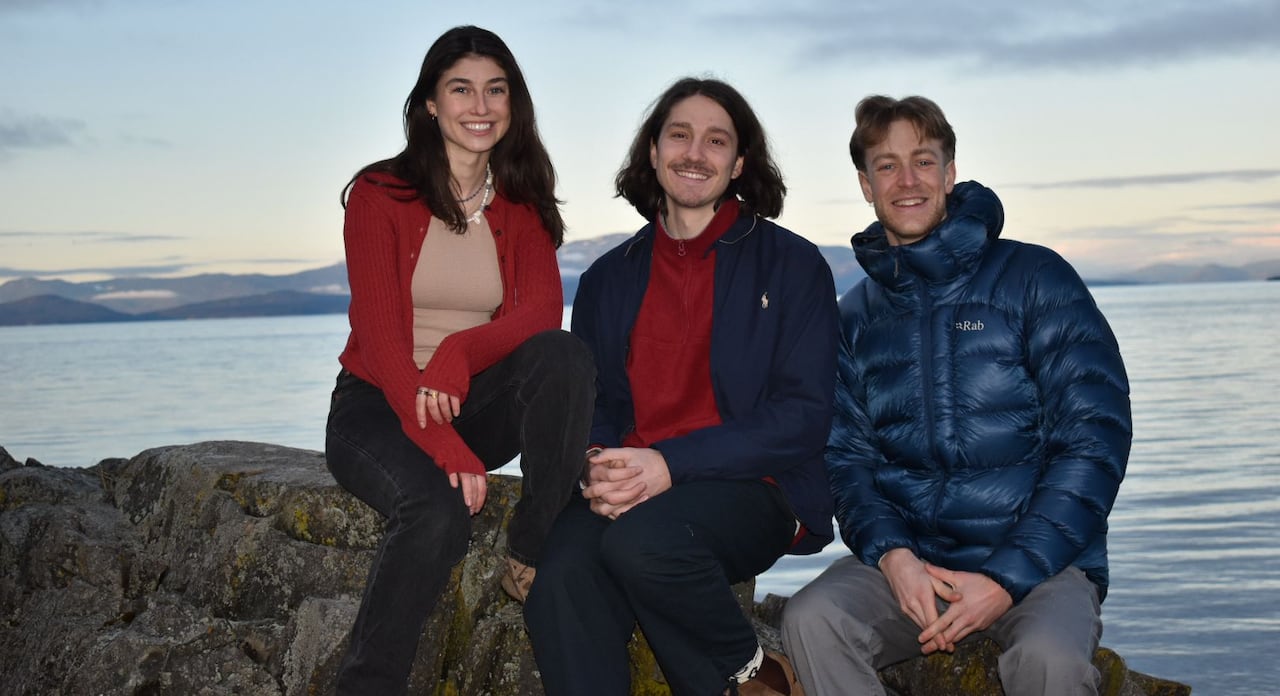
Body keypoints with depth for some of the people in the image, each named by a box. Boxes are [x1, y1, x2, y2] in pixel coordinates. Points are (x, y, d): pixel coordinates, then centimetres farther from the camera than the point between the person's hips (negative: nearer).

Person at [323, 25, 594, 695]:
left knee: (564, 355, -28)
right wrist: (442, 444, -28)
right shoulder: (380, 194, -4)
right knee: (437, 509, -34)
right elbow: (379, 336, -14)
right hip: (378, 406, -3)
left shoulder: (522, 207, 7)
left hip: (475, 404, 3)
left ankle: (532, 551, -23)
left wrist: (459, 352, -33)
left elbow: (542, 309, -12)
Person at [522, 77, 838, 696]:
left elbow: (804, 416, -4)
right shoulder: (608, 278, 19)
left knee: (642, 540, -35)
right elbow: (589, 406, 16)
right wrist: (597, 470, -9)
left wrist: (671, 463, -15)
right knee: (560, 583, -30)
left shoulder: (792, 265, 6)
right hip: (629, 495, 3)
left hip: (753, 492, -3)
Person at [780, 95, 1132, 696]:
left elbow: (1095, 437, -5)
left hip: (1038, 561, -3)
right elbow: (846, 456, 9)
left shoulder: (1034, 278, 0)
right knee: (810, 618, -26)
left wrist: (1007, 578, -14)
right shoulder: (857, 315, 13)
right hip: (907, 561, 3)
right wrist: (891, 554, -13)